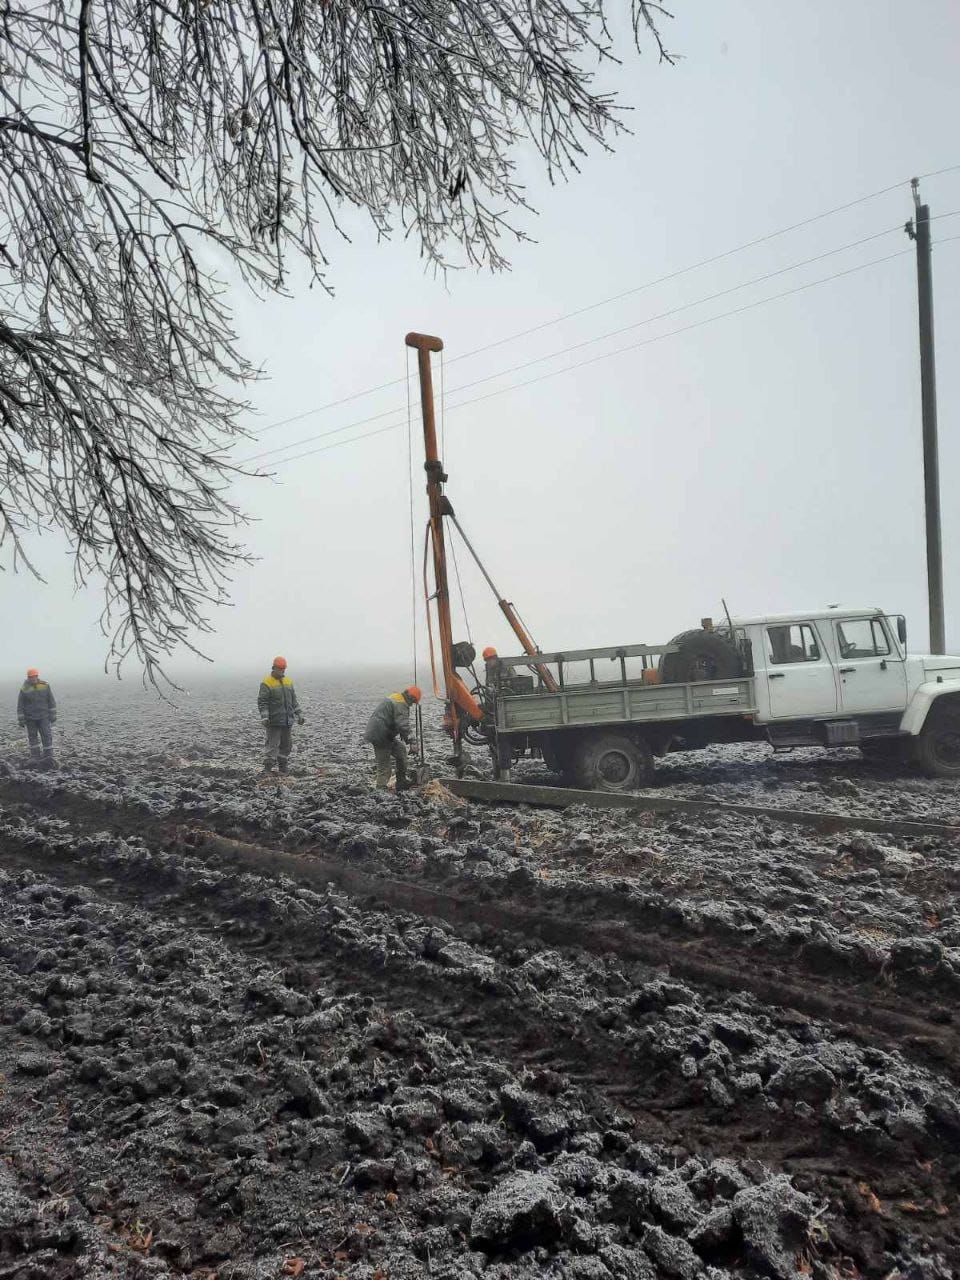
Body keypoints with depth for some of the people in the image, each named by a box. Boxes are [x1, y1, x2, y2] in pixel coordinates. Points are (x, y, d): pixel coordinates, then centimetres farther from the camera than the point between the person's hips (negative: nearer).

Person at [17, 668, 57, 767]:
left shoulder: (45, 685, -7)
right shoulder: (24, 689, -10)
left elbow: (52, 701, 1)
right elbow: (20, 705, -3)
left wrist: (53, 715, 2)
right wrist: (21, 720, -4)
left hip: (43, 716, 0)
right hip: (30, 717, 0)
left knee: (47, 736, -6)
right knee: (32, 736, 9)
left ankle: (48, 757, -1)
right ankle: (36, 758, 20)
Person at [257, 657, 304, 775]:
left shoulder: (288, 681, 13)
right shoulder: (266, 683, -6)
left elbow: (294, 700, 19)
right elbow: (262, 702, -11)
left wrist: (299, 714, 15)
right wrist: (264, 718, -20)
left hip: (288, 721, 6)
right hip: (274, 721, -6)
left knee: (286, 744, 9)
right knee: (272, 745, -7)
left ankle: (282, 766, 20)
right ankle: (267, 769, -2)